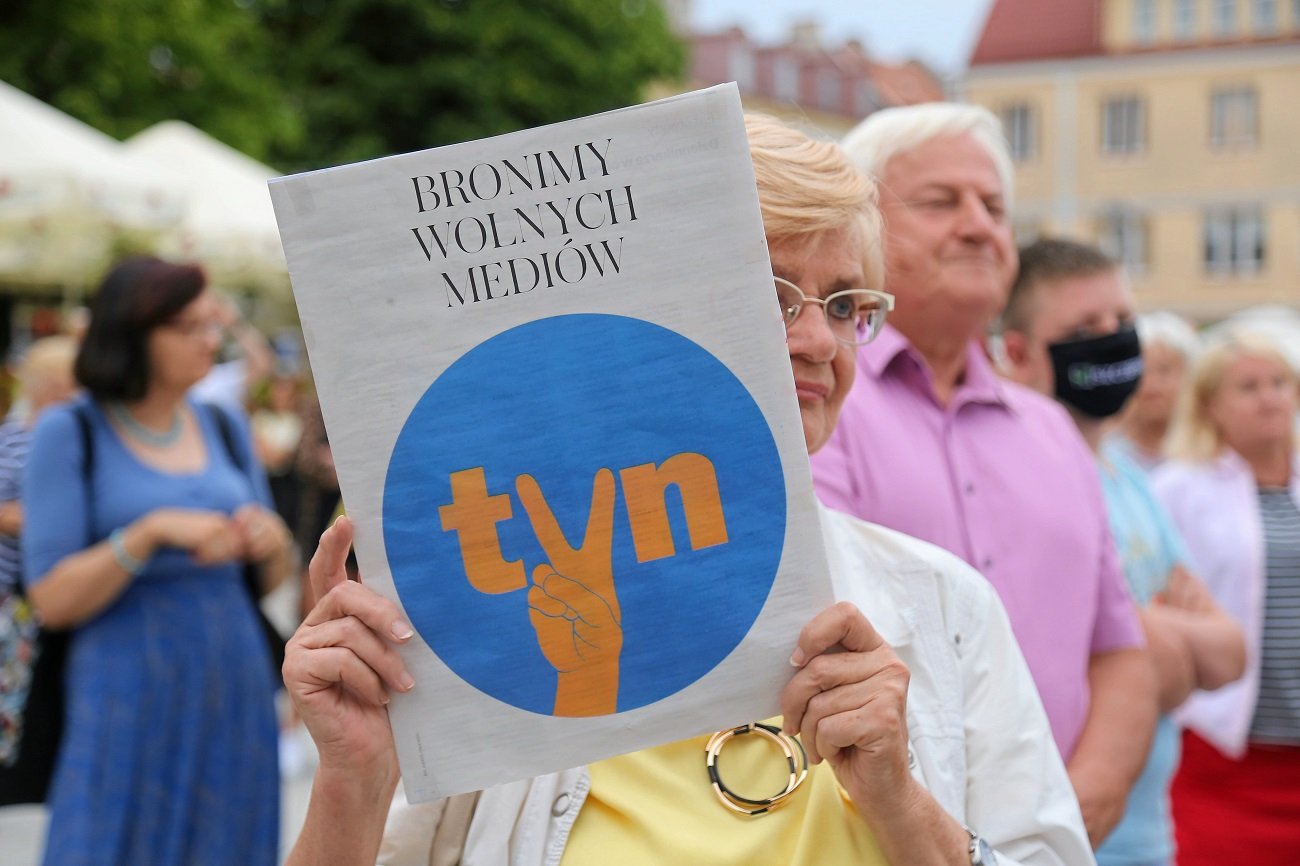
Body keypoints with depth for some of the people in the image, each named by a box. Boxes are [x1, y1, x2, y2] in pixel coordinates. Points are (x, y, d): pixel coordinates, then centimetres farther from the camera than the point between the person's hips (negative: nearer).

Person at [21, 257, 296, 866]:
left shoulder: (224, 427, 9)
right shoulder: (70, 432, -4)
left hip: (233, 686, 4)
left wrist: (272, 540, -7)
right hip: (131, 695, -4)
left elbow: (275, 576, 15)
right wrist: (152, 531, -21)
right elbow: (51, 600, -10)